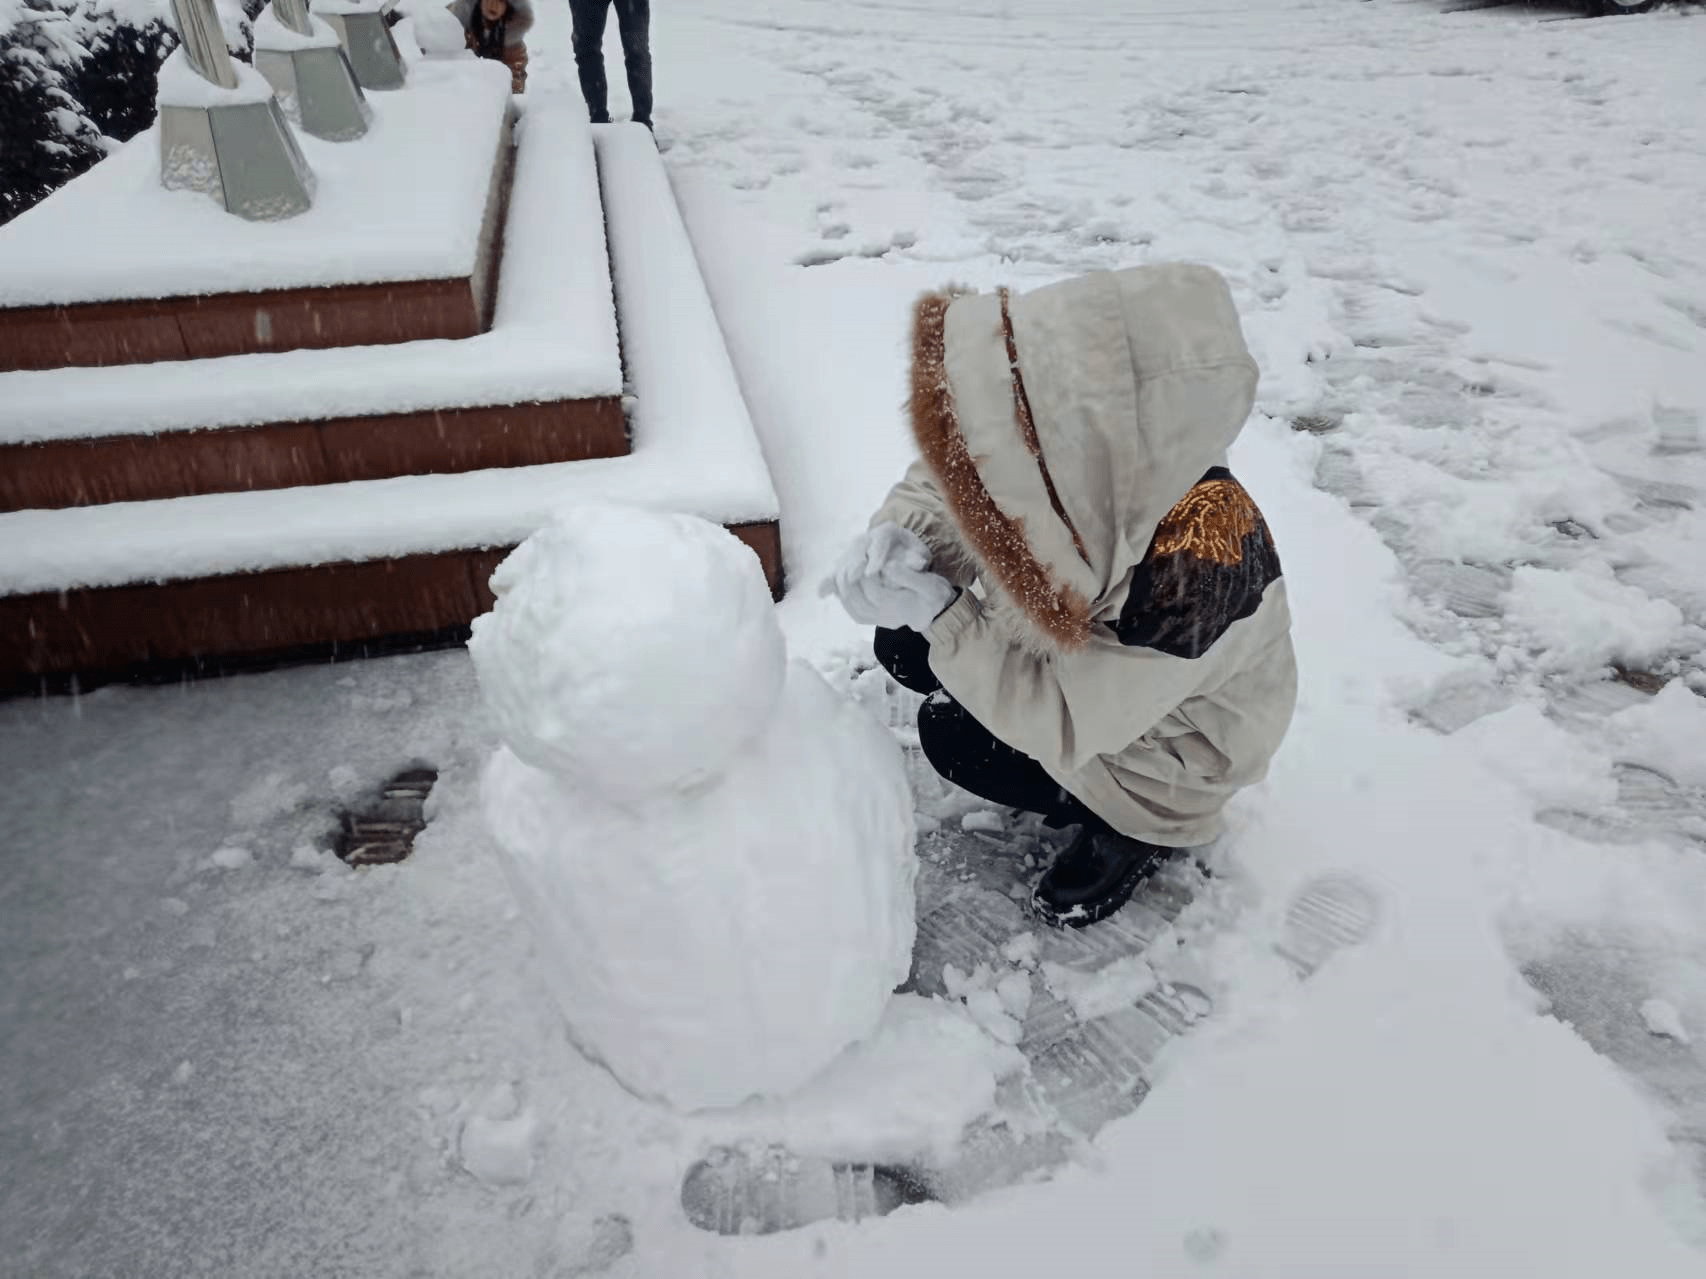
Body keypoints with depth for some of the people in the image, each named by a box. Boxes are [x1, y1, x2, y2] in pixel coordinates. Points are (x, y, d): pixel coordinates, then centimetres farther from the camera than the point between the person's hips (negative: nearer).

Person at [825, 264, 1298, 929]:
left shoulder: (1194, 564, -43)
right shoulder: (1094, 459, -27)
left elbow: (1066, 721, -33)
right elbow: (939, 485, -11)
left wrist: (938, 614, -37)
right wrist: (897, 538, -34)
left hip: (1171, 736, -6)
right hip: (1090, 655, 7)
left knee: (954, 736, -17)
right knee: (902, 646, -4)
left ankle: (1135, 828, 9)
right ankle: (1085, 777, 15)